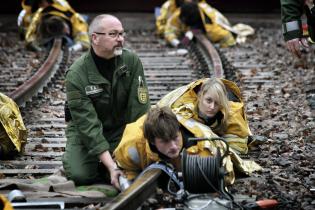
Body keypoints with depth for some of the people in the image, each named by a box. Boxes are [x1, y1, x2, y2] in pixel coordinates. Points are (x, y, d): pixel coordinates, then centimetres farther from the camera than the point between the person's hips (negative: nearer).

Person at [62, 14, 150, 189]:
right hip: (85, 131, -2)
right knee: (81, 175, -23)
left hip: (121, 130, 2)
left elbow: (140, 107, -15)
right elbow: (88, 125, -27)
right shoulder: (76, 75, -23)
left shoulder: (132, 61, -14)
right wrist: (111, 166, -35)